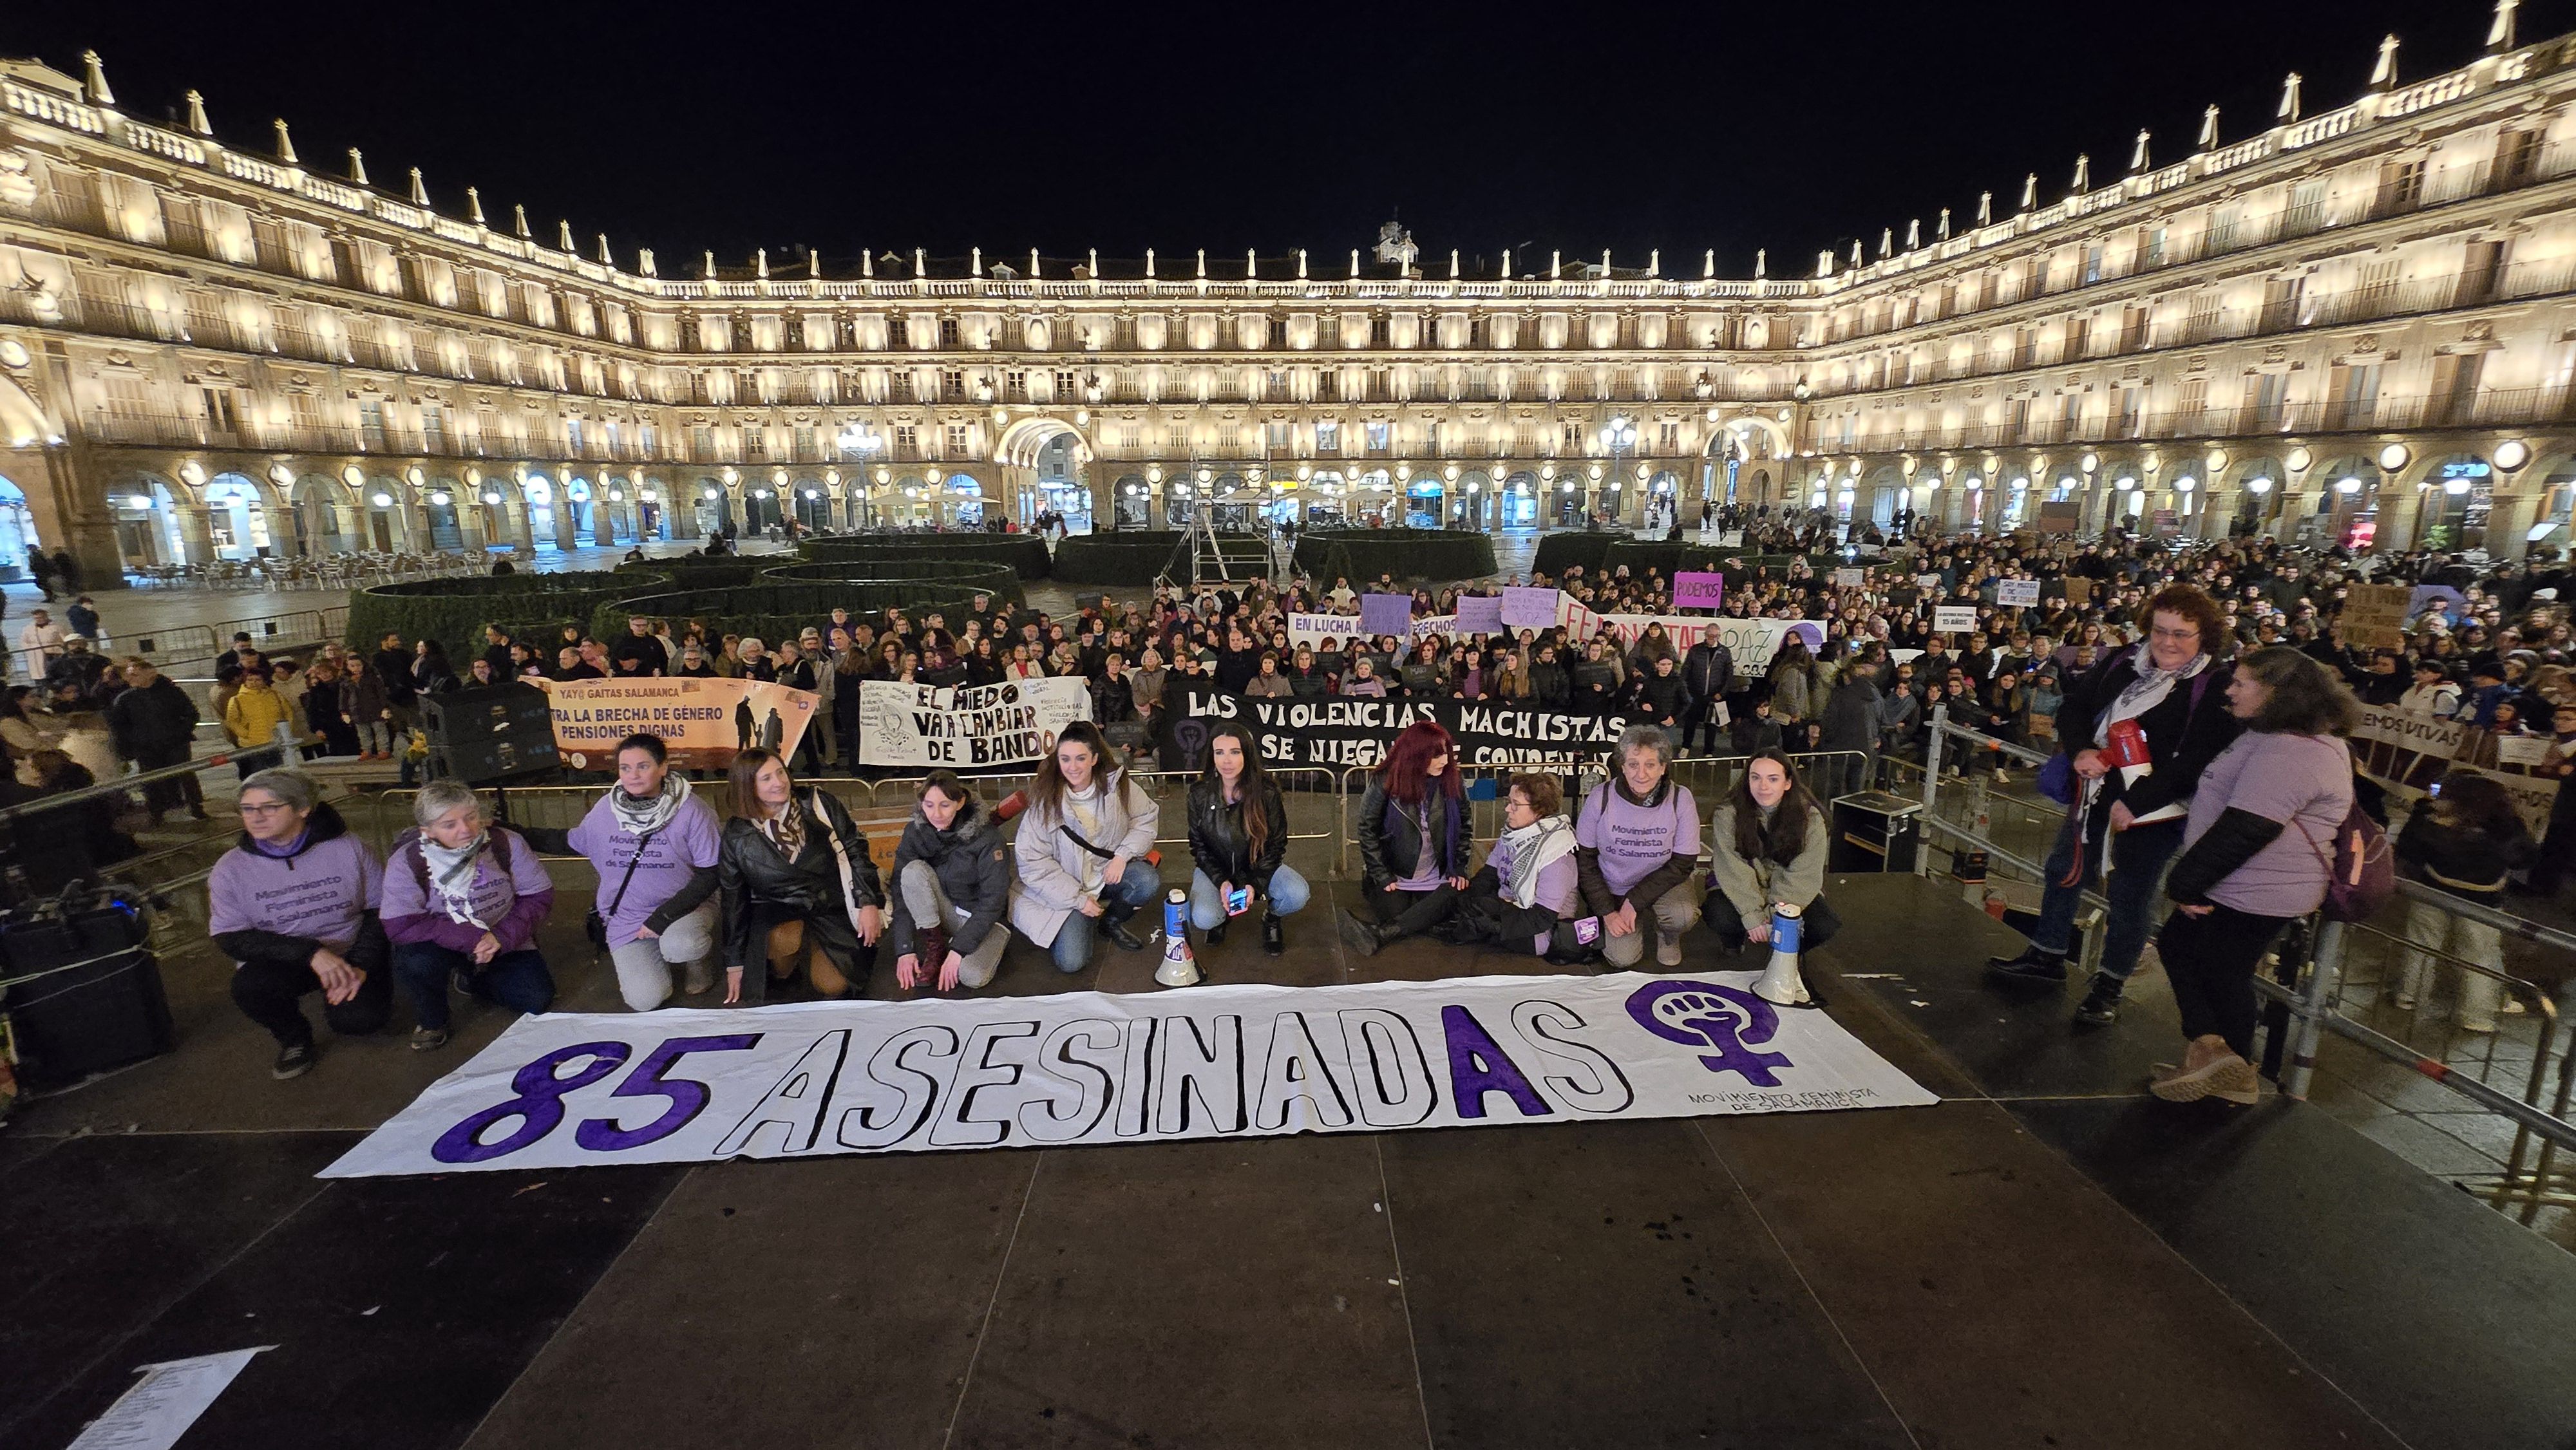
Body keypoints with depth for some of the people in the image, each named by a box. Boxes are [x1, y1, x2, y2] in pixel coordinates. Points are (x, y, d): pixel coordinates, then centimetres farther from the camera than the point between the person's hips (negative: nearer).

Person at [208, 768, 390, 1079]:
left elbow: (383, 911, -3)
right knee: (249, 987, -32)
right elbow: (229, 938, -11)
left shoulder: (347, 849, -9)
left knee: (358, 1020, -23)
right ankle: (294, 1039, 0)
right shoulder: (230, 870, -6)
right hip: (280, 962, 1)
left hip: (350, 952, -1)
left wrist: (362, 966, -14)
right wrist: (311, 952, -25)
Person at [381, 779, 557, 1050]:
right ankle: (430, 1022, -1)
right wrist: (469, 939, -30)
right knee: (415, 962, -35)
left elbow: (539, 896, -11)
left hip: (505, 942, 2)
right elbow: (400, 927, -22)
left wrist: (503, 937, -24)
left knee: (537, 1000, -10)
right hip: (445, 944, -1)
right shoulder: (404, 863, -20)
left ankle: (471, 978, 22)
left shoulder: (507, 843, -18)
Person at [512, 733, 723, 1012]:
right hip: (627, 917, 3)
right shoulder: (605, 809, -1)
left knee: (678, 946, -38)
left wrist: (664, 916, -20)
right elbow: (573, 843, 19)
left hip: (683, 906, -3)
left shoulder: (691, 811, -15)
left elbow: (710, 873, -13)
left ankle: (700, 960, 1)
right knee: (645, 1000, -14)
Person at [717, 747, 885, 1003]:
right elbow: (734, 901, 5)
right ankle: (781, 976, -1)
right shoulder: (737, 837, -3)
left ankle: (810, 954, 18)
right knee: (784, 940, -36)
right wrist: (735, 963, 8)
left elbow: (856, 852, -2)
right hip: (779, 913, -1)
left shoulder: (820, 806, -5)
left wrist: (869, 904, -11)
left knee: (833, 986, -16)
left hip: (834, 909, 1)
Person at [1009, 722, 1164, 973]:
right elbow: (1032, 863, -15)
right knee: (1071, 962, -19)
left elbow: (1146, 820, 2)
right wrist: (1079, 899, -16)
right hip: (1067, 887, -3)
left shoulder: (1117, 784, -10)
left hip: (1109, 870, 3)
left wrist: (1123, 855, -15)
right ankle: (1086, 922, 17)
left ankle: (1112, 922, 5)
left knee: (1149, 884, -28)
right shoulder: (1044, 800, -18)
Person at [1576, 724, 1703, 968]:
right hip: (1614, 889, 0)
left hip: (1662, 883, 0)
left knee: (1683, 915, -31)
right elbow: (1584, 859, -7)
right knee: (1622, 959, -13)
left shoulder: (1680, 799, -17)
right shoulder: (1601, 797, -17)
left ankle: (1668, 936, 7)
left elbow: (1683, 864, -13)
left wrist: (1635, 901, -19)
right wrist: (1606, 911, -11)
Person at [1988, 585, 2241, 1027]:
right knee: (2064, 869, 15)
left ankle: (2109, 986, 23)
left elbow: (2199, 762, -21)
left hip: (2155, 810, -6)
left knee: (2131, 895, 6)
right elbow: (2074, 704, 7)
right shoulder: (2122, 663, 1)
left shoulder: (2217, 687, -14)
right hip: (2096, 794, 6)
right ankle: (2046, 957, 33)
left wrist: (2135, 804, -24)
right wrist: (2079, 750, -12)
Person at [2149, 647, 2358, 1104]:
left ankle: (2222, 1061, 17)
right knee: (2176, 945, 15)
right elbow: (2233, 816, 19)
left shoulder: (2290, 751, -24)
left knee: (2224, 976, 5)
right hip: (2240, 886, 10)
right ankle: (2210, 1049, 17)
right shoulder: (2279, 738, 11)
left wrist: (2187, 883, -20)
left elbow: (2244, 830, -27)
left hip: (2254, 894, -10)